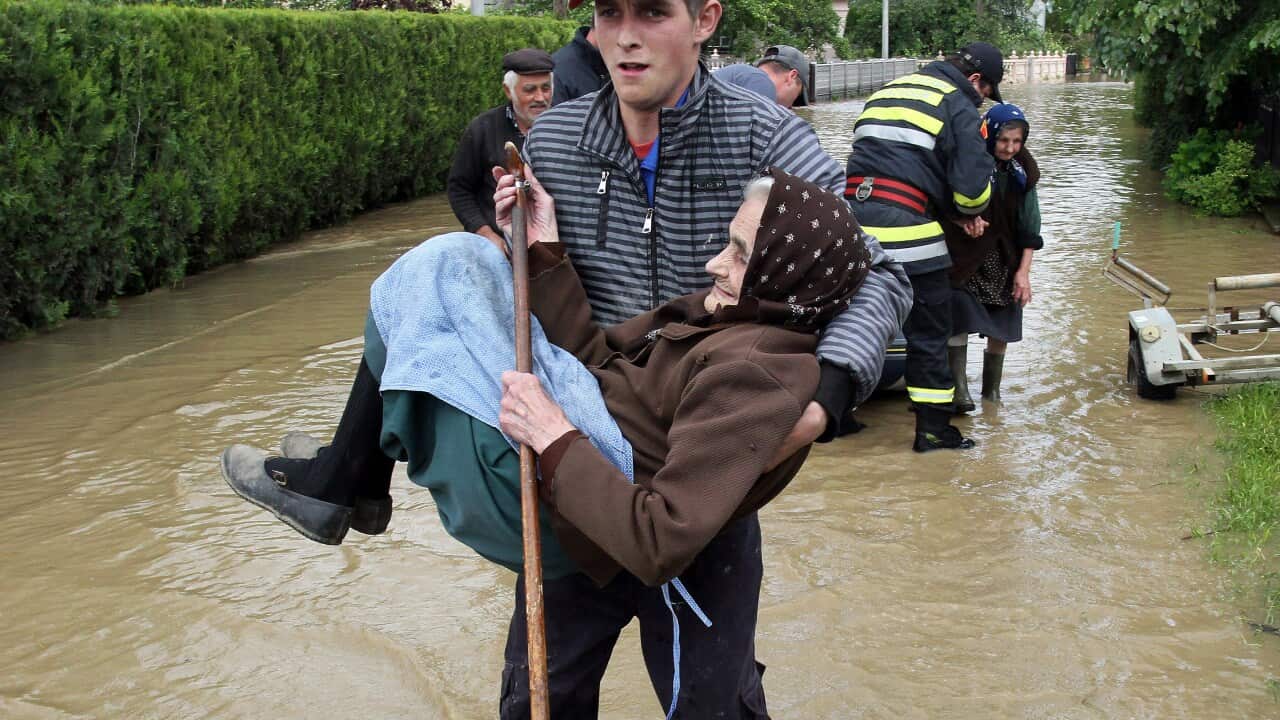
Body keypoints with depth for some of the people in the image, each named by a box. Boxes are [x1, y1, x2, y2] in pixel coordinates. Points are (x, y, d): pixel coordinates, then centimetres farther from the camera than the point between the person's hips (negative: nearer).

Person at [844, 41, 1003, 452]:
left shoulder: (886, 92, 24)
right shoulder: (959, 105, 1)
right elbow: (974, 184, -7)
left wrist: (954, 212, 19)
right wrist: (967, 213, 17)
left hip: (852, 220, 6)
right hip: (906, 231, -6)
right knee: (929, 333, 7)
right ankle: (933, 429, 12)